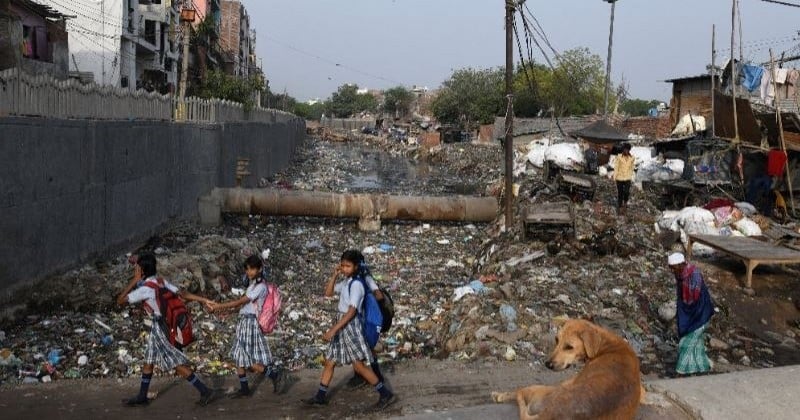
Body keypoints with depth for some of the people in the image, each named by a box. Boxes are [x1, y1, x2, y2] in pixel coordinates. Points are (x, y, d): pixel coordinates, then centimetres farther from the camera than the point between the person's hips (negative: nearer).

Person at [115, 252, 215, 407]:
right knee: (148, 360, 19)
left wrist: (135, 281, -13)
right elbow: (182, 294, -1)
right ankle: (142, 397, 31)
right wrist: (203, 300, -2)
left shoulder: (145, 289, -19)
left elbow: (120, 301, -15)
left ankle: (204, 391, -1)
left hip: (161, 328, -9)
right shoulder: (161, 281, 4)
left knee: (177, 364, -4)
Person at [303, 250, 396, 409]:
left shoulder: (356, 284, -17)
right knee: (329, 362, 13)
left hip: (350, 326, -9)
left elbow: (351, 312, -23)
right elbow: (328, 292, 19)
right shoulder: (345, 282, 9)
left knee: (359, 365, -8)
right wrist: (334, 275, 5)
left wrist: (333, 329, -24)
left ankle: (386, 394, -2)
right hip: (342, 325, 9)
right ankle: (320, 396, 24)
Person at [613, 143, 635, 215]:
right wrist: (614, 177, -8)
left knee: (627, 192, -11)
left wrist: (631, 176, 15)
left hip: (627, 178, 2)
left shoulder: (632, 158, -3)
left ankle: (625, 203, 19)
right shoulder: (619, 157, -13)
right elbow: (616, 168, -7)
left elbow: (631, 168, 10)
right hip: (619, 178, -2)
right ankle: (620, 206, 24)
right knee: (620, 193, 6)